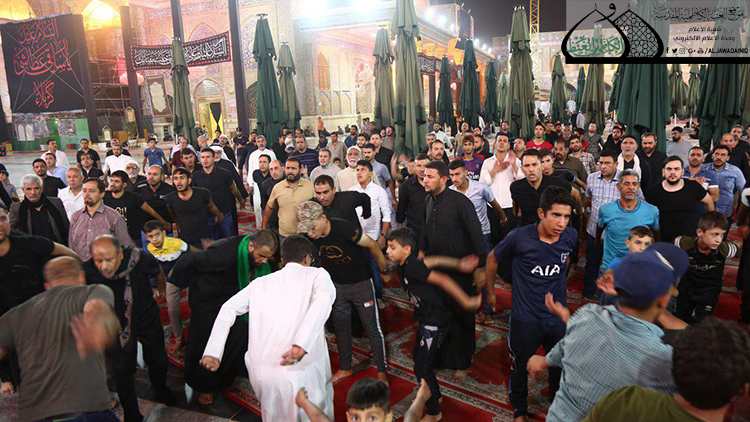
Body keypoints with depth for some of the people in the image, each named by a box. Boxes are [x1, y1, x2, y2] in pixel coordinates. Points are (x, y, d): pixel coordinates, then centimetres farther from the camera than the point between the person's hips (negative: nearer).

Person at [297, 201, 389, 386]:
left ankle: (381, 371, 21)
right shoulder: (309, 236, -15)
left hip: (361, 283, -4)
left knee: (372, 328, 5)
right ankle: (344, 368, 36)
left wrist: (384, 269, -6)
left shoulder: (343, 228, -31)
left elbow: (371, 245, -18)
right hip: (337, 286, 5)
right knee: (341, 328, 17)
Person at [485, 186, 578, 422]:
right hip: (525, 319, -3)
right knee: (520, 368, 17)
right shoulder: (520, 238, -22)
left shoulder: (570, 236, -10)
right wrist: (490, 292, 7)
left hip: (558, 316, 3)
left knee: (560, 367, 21)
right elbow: (492, 259, -4)